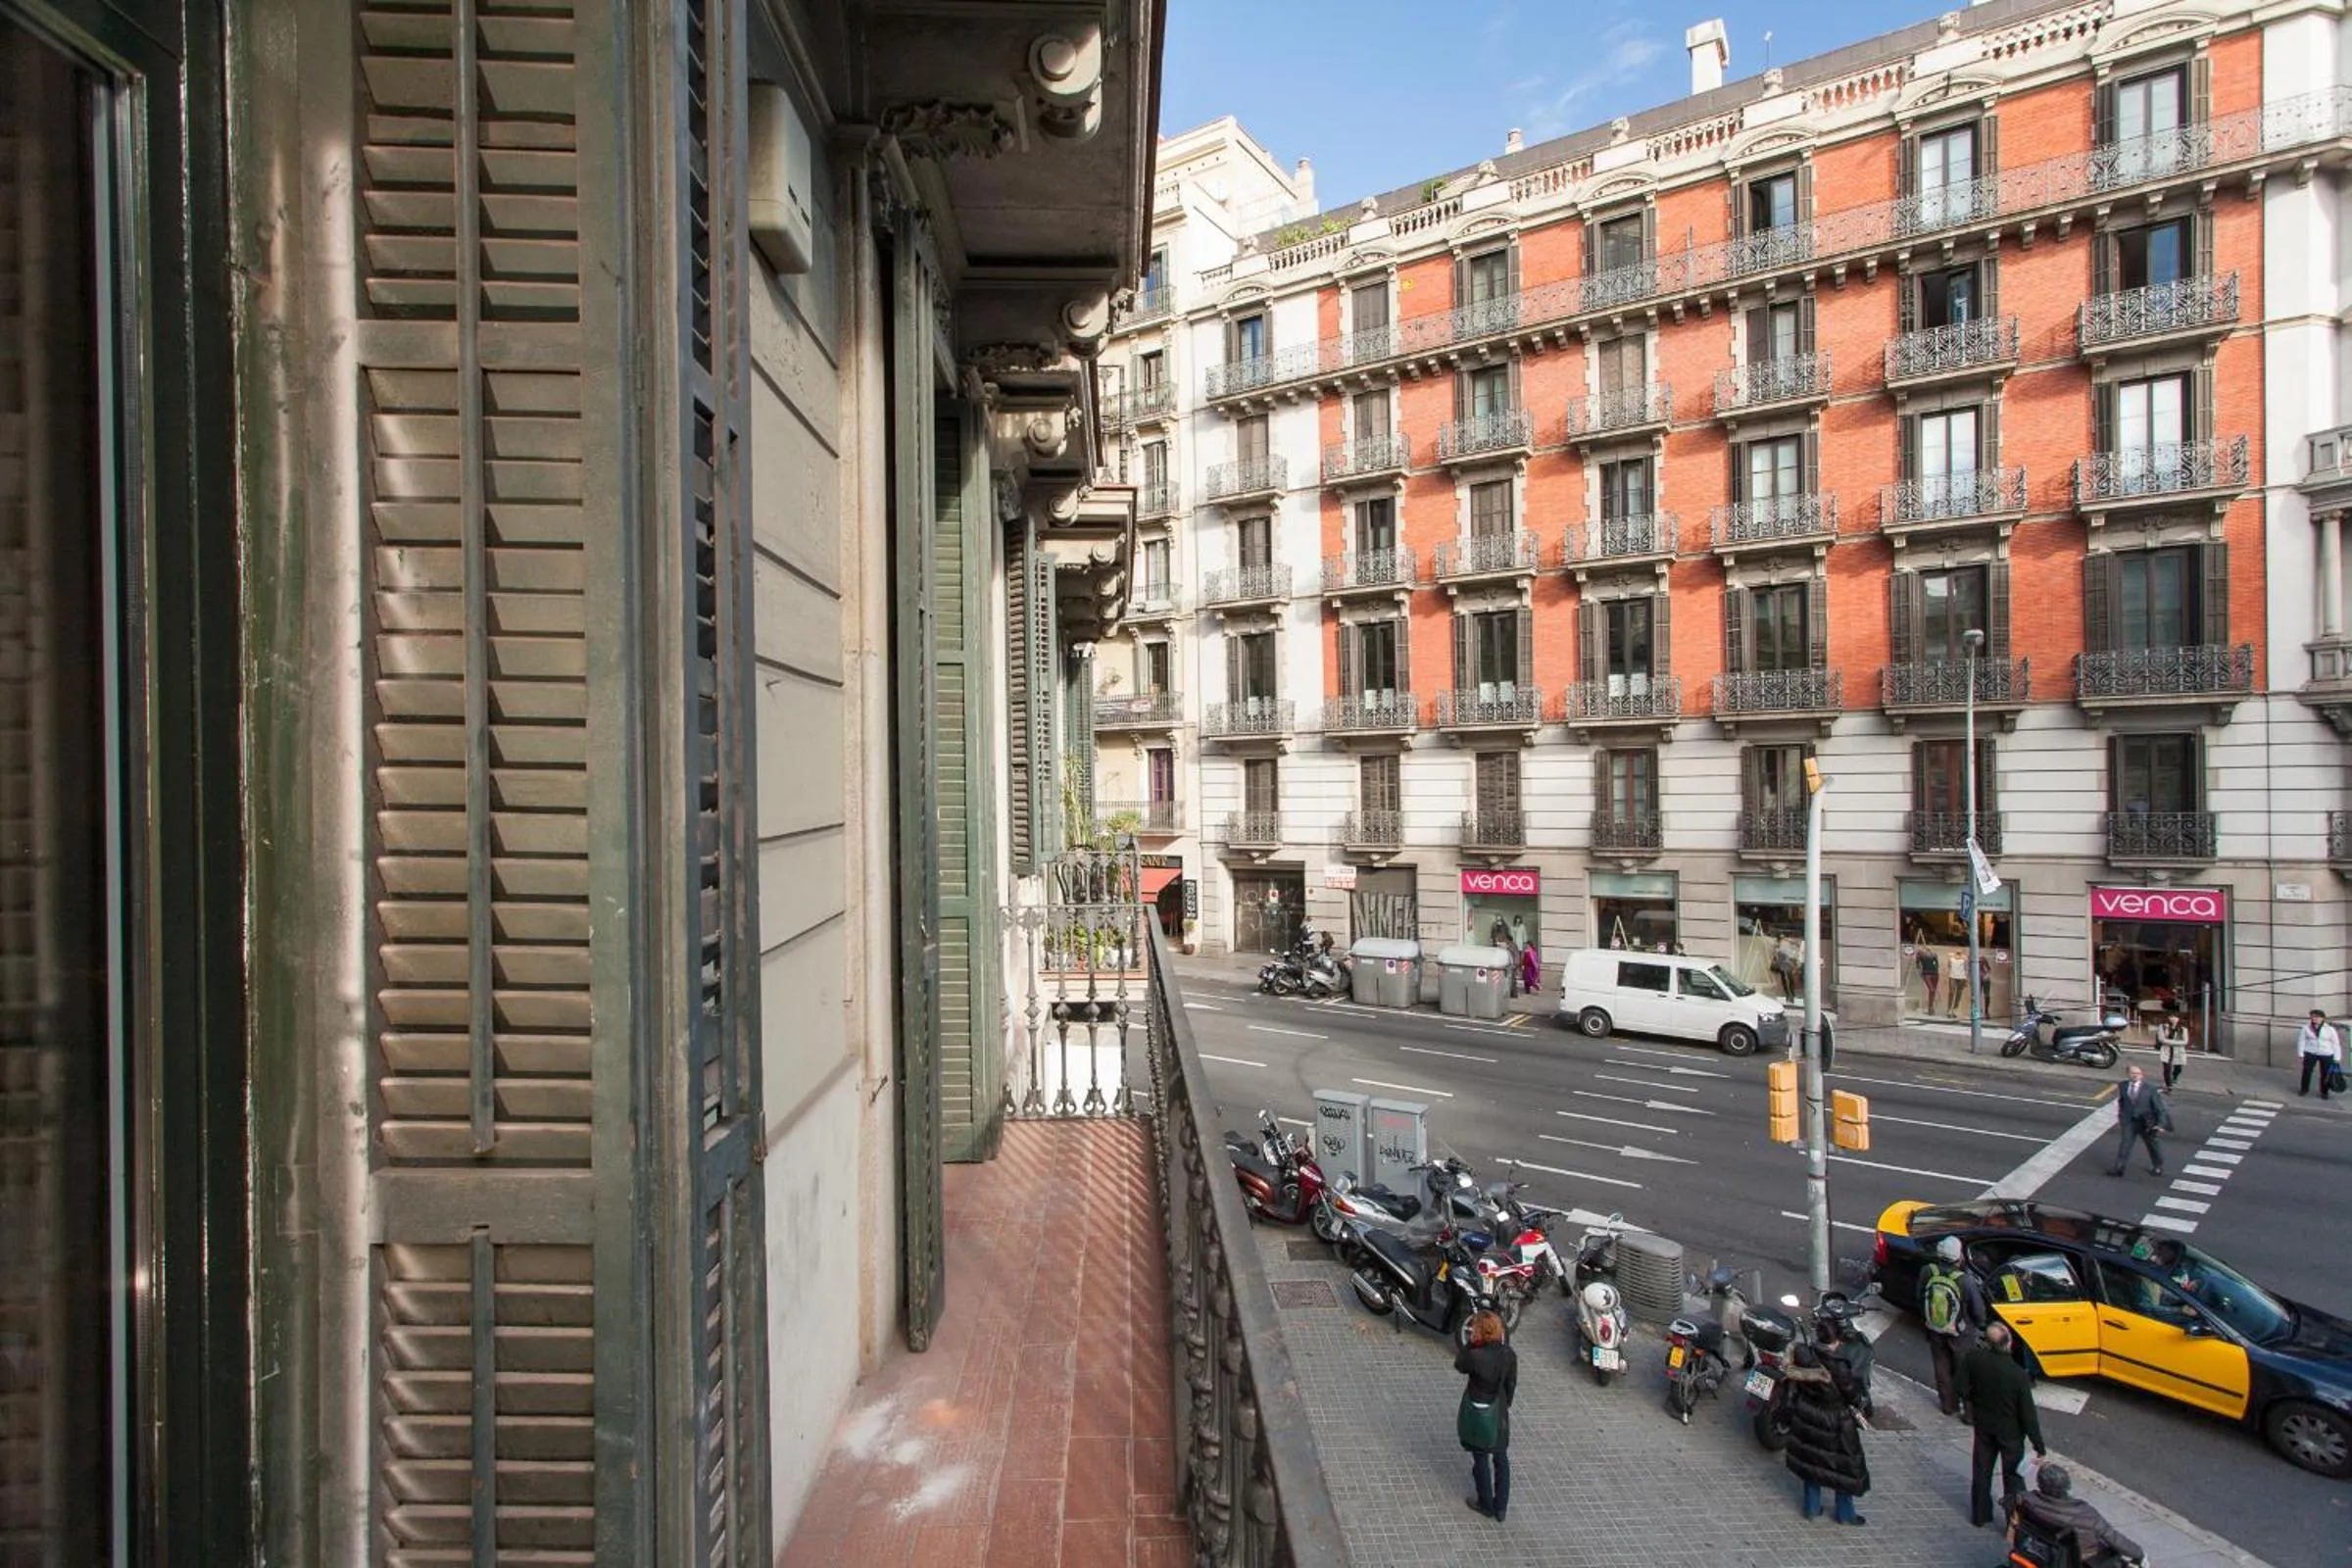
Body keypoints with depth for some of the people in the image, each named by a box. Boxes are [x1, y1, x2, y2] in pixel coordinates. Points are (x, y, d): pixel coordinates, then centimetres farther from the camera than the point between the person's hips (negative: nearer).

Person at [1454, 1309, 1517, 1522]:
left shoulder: (1476, 1356, -30)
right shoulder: (1509, 1355, -15)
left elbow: (1459, 1365, -9)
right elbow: (1511, 1385, -2)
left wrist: (1471, 1343, -18)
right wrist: (1505, 1405, 14)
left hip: (1478, 1415, -4)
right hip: (1499, 1414, 4)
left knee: (1481, 1460, 16)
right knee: (1501, 1459, 20)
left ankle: (1486, 1505, 32)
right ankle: (1501, 1508, 31)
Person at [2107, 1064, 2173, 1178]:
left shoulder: (2150, 1088, -16)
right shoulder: (2123, 1086, -5)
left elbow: (2159, 1105, -13)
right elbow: (2121, 1102, 8)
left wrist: (2161, 1122, -17)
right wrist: (2120, 1116, 10)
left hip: (2146, 1122, -2)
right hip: (2129, 1121, 2)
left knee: (2152, 1143, 20)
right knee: (2124, 1144, -2)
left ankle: (2158, 1166, 42)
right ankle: (2118, 1167, 0)